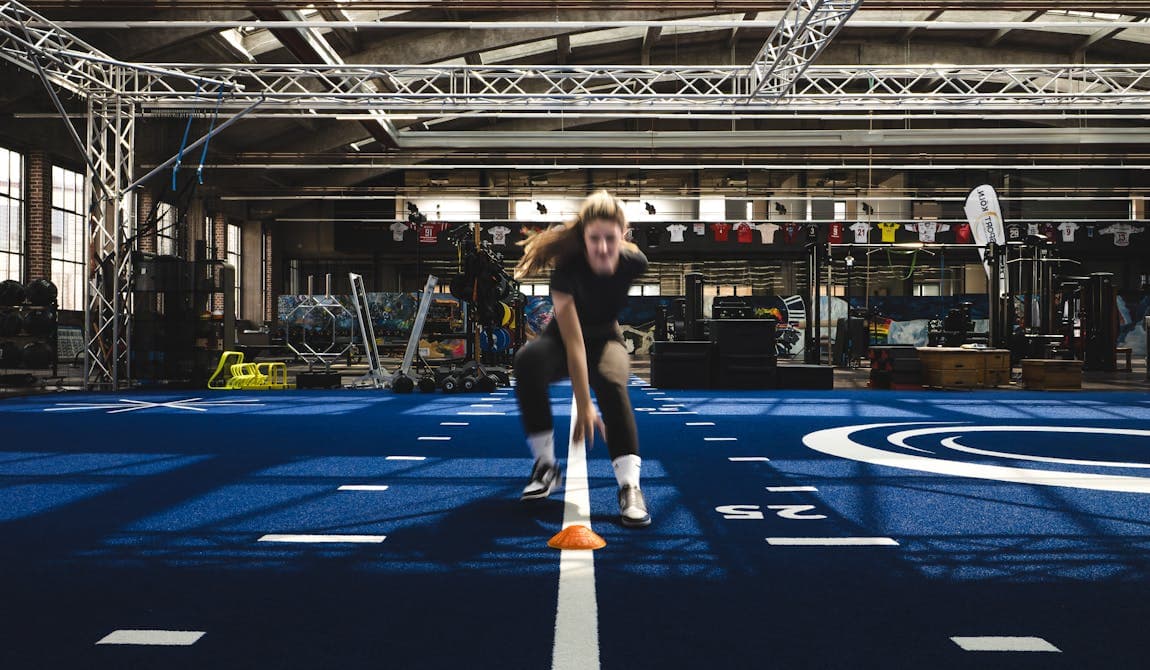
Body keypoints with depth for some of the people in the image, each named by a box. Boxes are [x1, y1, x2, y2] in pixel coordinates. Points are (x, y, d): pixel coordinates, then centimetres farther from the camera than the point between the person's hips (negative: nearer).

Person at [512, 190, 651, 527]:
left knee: (612, 383, -36)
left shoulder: (635, 264, -22)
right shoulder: (567, 269, -31)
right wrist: (584, 406, -38)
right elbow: (573, 342, -35)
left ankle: (630, 486, -35)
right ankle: (546, 464, -21)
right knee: (527, 360, -36)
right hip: (562, 339, -1)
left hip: (606, 339, 1)